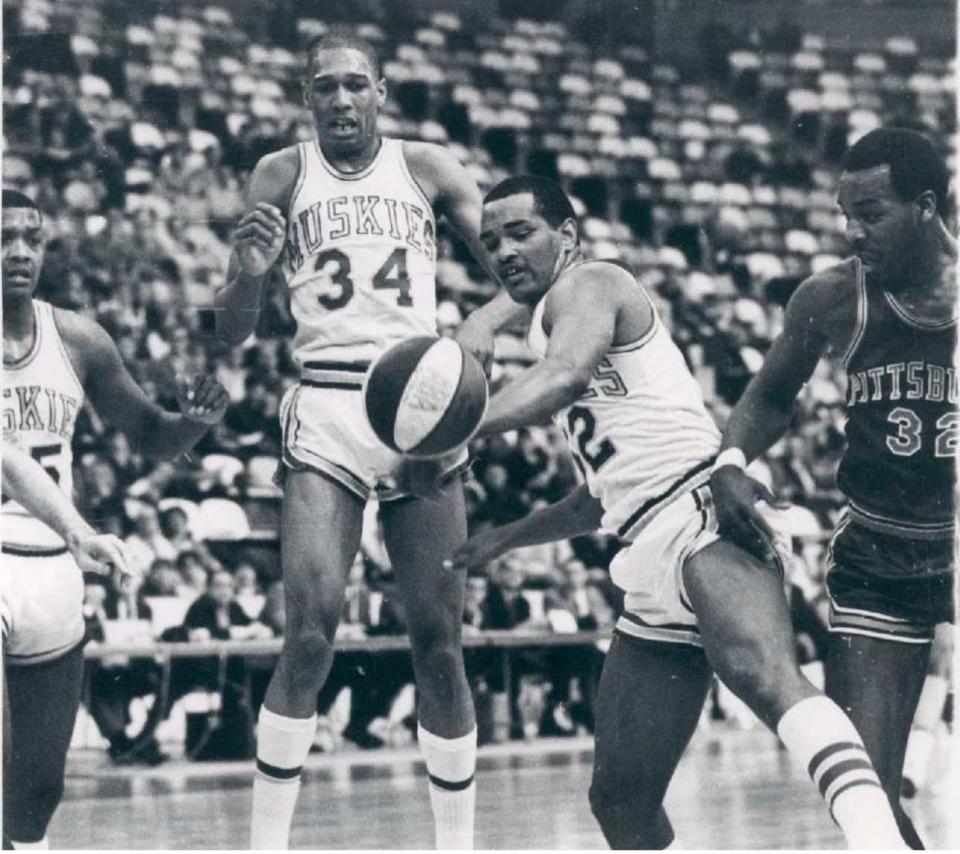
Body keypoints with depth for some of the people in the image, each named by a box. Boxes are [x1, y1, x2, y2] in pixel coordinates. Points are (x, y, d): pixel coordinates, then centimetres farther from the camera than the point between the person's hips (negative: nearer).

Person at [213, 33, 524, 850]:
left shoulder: (427, 168, 8)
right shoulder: (281, 177, 6)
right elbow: (232, 331, 5)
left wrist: (486, 319, -14)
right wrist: (249, 274, -16)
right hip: (325, 408, -1)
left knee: (439, 641, 2)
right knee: (310, 631, -15)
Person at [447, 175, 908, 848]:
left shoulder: (587, 285, 5)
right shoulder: (556, 334, 33)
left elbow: (569, 375, -21)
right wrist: (504, 539, 45)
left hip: (703, 511, -10)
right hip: (653, 558, 10)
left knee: (762, 674, -39)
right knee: (621, 799, 8)